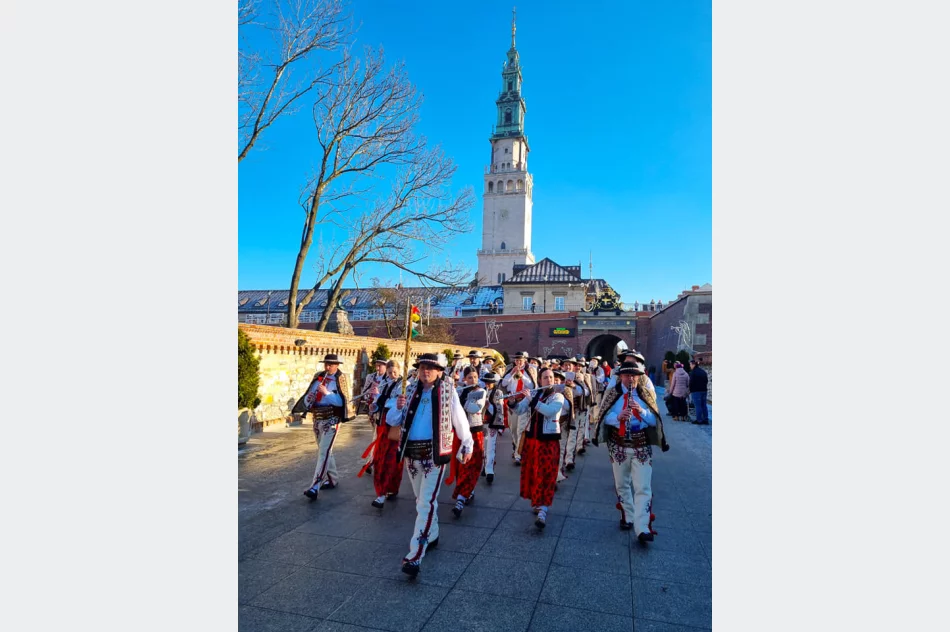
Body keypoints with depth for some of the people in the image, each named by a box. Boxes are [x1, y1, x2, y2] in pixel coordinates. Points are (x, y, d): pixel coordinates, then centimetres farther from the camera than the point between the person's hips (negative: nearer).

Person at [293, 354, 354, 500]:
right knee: (325, 451, 17)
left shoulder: (340, 379, -9)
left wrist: (327, 393, -25)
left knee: (324, 452, -12)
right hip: (317, 419, 7)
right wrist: (308, 401, -12)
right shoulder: (318, 377, 9)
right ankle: (333, 479, 31)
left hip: (331, 420, -7)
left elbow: (342, 401, -17)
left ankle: (315, 487, -14)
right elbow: (309, 396, 10)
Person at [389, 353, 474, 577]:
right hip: (411, 452, 5)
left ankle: (415, 556, -7)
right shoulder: (410, 391, 5)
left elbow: (459, 418, 2)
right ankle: (432, 536, 41)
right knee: (422, 499, 20)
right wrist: (398, 408, -15)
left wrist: (467, 445, 7)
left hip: (435, 453, -5)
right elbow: (391, 421, 5)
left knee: (426, 503, -10)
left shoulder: (447, 390, -5)